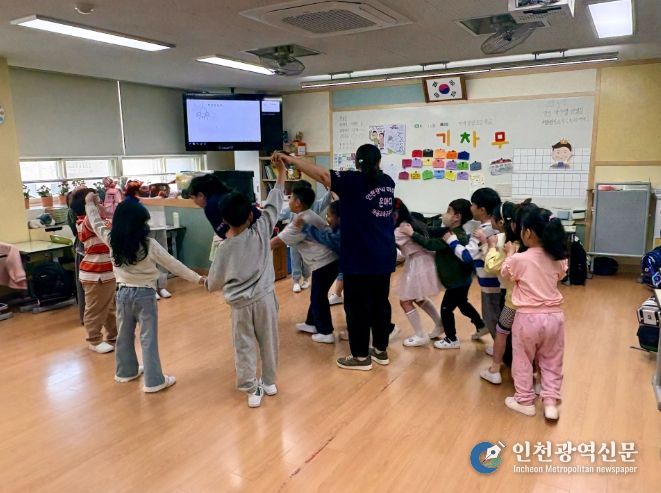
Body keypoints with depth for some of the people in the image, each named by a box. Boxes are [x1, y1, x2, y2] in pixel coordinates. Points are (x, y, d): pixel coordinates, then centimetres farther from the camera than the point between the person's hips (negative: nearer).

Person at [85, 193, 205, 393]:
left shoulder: (112, 241, -5)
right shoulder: (149, 244, -16)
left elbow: (97, 224, 14)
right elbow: (173, 264, -11)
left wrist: (90, 204, 30)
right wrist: (197, 278, -4)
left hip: (123, 293, 5)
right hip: (145, 294, -5)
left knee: (124, 335, 20)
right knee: (148, 339, 2)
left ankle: (125, 371, 37)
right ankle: (154, 381, 8)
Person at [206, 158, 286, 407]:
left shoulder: (225, 248, -10)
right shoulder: (261, 231, -11)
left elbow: (213, 283, -1)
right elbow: (273, 204, -3)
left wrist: (207, 284, 24)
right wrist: (281, 172, 6)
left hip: (240, 304, -1)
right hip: (265, 298, 2)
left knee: (245, 347, 10)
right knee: (268, 343, 16)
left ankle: (252, 390, 15)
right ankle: (269, 382, 30)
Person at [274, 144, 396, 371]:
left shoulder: (354, 181, -12)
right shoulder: (387, 182, 8)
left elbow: (323, 175, -20)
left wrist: (291, 159, -16)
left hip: (360, 259, -7)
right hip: (384, 257, 7)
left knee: (357, 306, 4)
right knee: (380, 303, 16)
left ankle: (361, 356, 14)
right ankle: (381, 350, 27)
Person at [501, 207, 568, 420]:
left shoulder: (519, 259, -15)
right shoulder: (558, 259, -2)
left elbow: (505, 273, 5)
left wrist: (510, 253, 18)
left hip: (528, 317, -4)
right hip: (554, 316, 4)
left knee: (523, 361, 14)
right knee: (551, 362, 19)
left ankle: (525, 401, 24)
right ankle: (550, 402, 20)